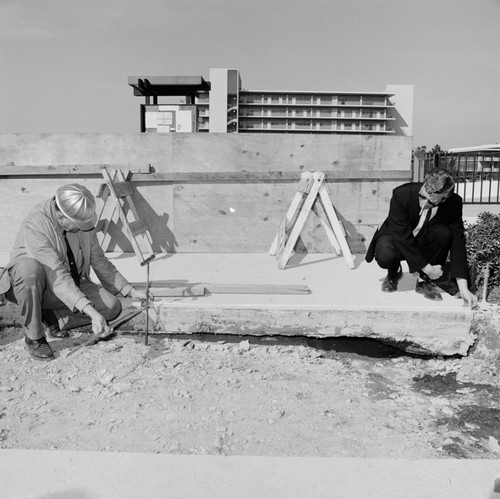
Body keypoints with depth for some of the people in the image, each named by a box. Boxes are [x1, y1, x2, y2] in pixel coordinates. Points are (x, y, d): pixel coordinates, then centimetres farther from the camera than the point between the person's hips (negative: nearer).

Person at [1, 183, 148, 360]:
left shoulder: (83, 221, -10)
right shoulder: (35, 224, -29)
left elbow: (99, 260, 2)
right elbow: (57, 276, -36)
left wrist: (130, 290, -4)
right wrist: (90, 311, -43)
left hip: (70, 283, 5)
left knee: (112, 307, -16)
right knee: (29, 268, -40)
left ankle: (52, 318, 0)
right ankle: (34, 336, -19)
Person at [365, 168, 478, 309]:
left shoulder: (453, 203, -22)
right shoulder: (401, 194, -30)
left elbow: (457, 241, -21)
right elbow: (401, 236, -27)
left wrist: (463, 287, -26)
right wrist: (426, 267, -26)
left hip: (423, 241, 2)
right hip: (397, 238, -2)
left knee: (443, 233, -30)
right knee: (385, 256, -36)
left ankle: (424, 281, -8)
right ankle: (393, 273, 4)